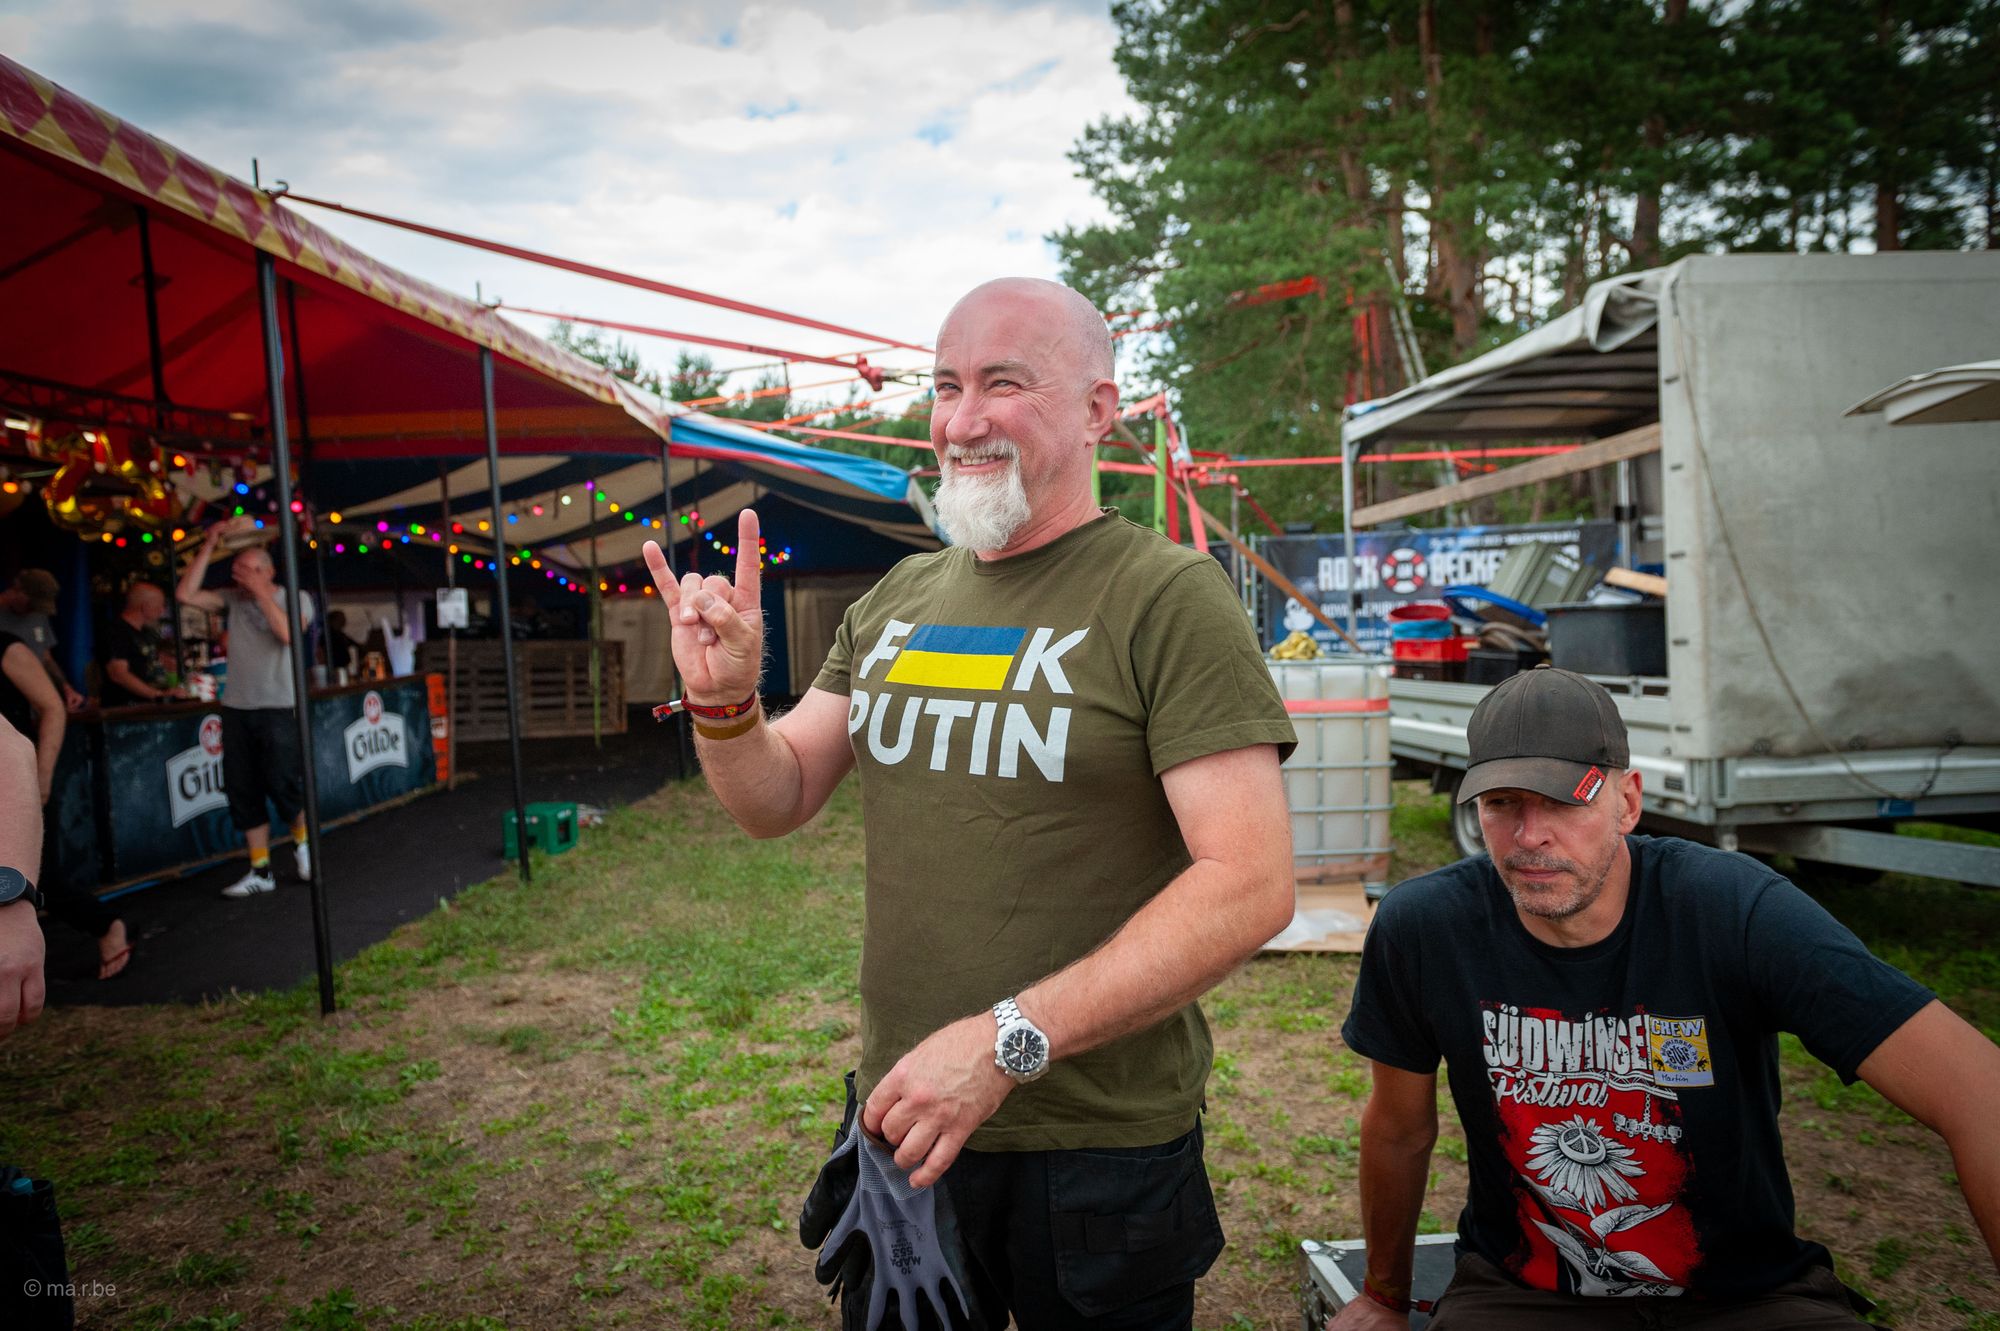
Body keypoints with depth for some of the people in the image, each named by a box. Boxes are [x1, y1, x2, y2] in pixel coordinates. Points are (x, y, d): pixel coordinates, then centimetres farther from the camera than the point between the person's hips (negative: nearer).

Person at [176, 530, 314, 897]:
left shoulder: (297, 598, -1)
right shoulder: (234, 599, 7)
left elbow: (287, 632, -19)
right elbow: (187, 594, -5)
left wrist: (261, 591, -17)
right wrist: (209, 546, -6)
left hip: (278, 707, -4)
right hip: (236, 707, 4)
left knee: (282, 783, -9)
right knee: (243, 791, 5)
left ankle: (302, 842, 21)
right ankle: (260, 871, 13)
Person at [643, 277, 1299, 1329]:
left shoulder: (1168, 597, -14)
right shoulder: (896, 600, 5)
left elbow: (1251, 887, -21)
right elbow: (774, 804, 10)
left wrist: (1006, 1042, -25)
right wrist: (725, 700, -11)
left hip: (1098, 1152, -5)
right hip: (897, 1122, 6)